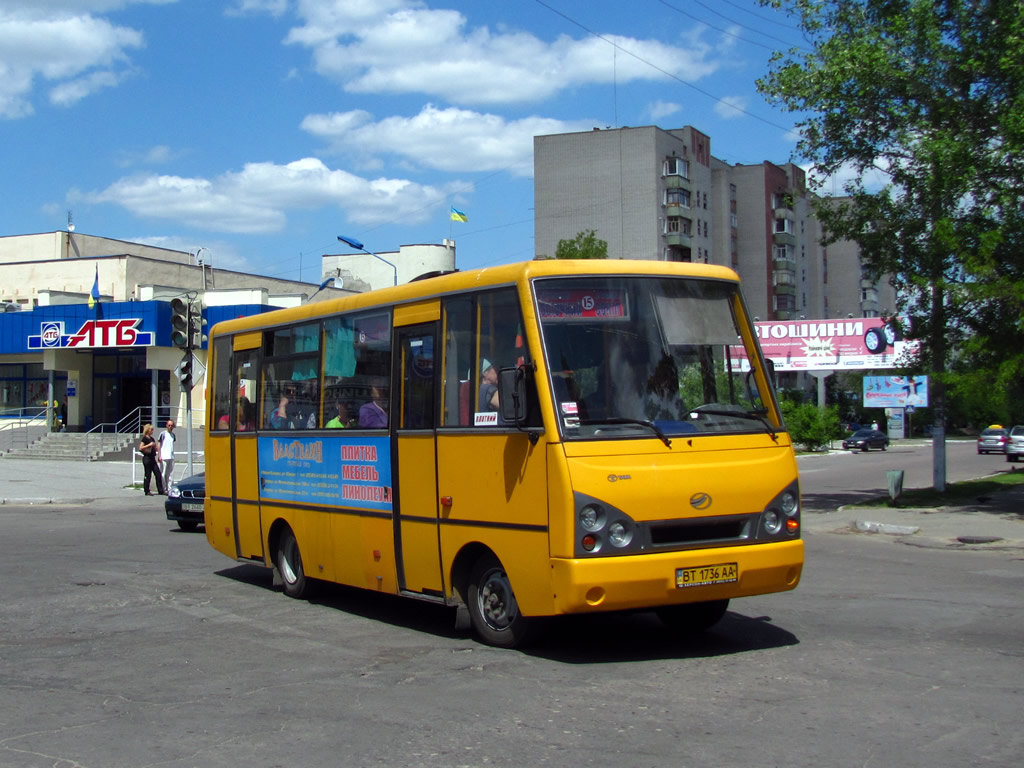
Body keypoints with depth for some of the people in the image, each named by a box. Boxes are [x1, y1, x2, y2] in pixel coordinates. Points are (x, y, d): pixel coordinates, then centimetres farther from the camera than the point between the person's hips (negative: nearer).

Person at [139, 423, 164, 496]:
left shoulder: (152, 438, 16)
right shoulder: (144, 438, -7)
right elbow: (140, 448, -16)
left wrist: (154, 446, 5)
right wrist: (149, 445, -19)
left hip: (152, 458, 8)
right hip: (147, 458, -8)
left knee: (158, 474, 3)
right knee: (148, 475, -2)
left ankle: (160, 491, 7)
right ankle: (147, 491, 5)